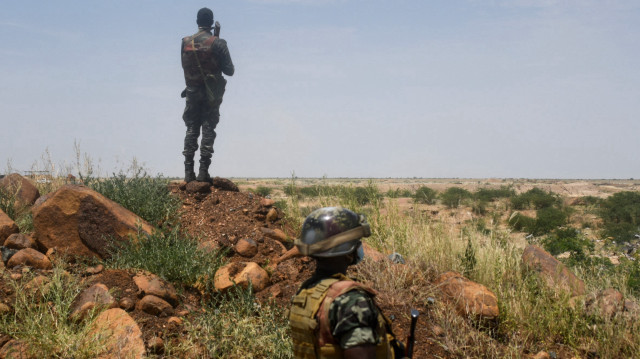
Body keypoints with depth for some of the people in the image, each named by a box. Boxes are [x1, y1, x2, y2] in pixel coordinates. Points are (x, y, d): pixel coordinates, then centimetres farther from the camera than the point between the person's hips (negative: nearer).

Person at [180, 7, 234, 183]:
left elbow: (185, 66, 10)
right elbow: (229, 70, -9)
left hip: (192, 92, 3)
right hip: (211, 94, -3)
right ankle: (203, 171, -3)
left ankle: (188, 172, 6)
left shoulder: (185, 43, 1)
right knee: (208, 130, 1)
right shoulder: (218, 43, -10)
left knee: (191, 130, 9)